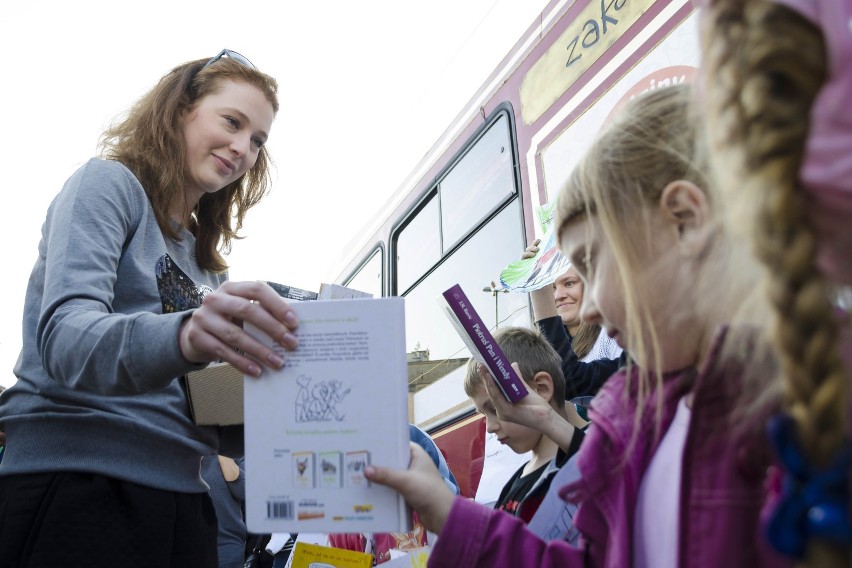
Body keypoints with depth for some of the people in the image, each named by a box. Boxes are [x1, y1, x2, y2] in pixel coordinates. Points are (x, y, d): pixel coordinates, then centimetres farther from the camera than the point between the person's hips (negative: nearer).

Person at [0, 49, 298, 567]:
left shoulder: (206, 260, 19)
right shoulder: (109, 183, -1)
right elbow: (63, 335, -19)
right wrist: (182, 337, -38)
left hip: (180, 498, 7)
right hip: (74, 484, -7)